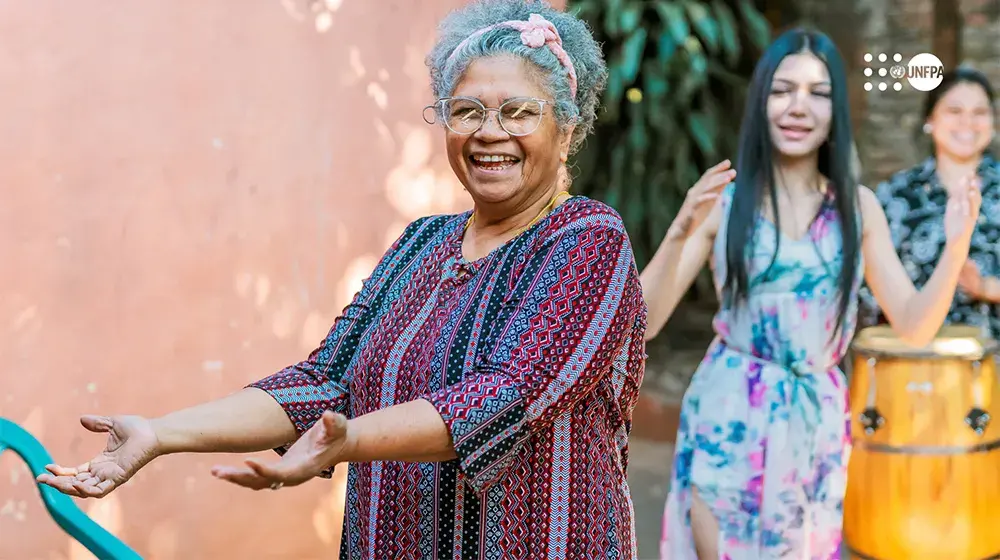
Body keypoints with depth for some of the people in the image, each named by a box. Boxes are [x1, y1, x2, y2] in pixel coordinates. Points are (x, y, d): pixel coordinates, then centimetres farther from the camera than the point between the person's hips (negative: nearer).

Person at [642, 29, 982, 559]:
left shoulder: (857, 205, 3)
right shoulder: (724, 198, -6)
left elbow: (914, 327, 4)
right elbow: (643, 323, -11)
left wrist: (956, 247, -12)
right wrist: (680, 233, -26)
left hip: (818, 424, 3)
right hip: (727, 418, -2)